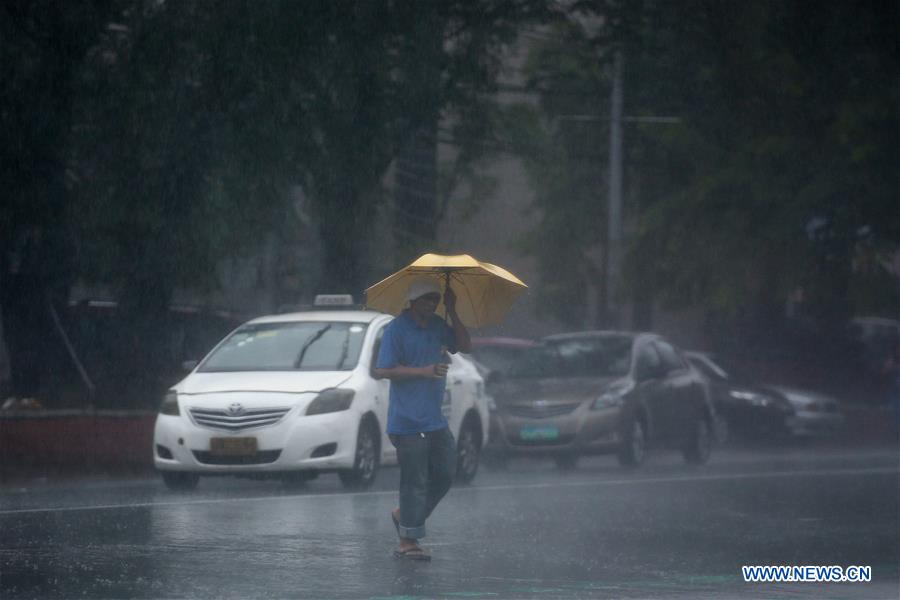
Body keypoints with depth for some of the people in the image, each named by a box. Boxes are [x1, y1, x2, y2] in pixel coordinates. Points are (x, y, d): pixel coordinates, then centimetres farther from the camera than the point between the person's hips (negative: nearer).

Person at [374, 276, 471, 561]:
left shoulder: (437, 326, 14)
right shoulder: (397, 329, -9)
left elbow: (465, 346, 12)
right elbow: (382, 370, -13)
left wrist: (452, 312, 2)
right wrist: (423, 371, -19)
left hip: (435, 419, 8)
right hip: (408, 420, -8)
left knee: (445, 474, 10)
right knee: (415, 481, -6)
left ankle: (404, 515, 26)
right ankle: (407, 542, 1)